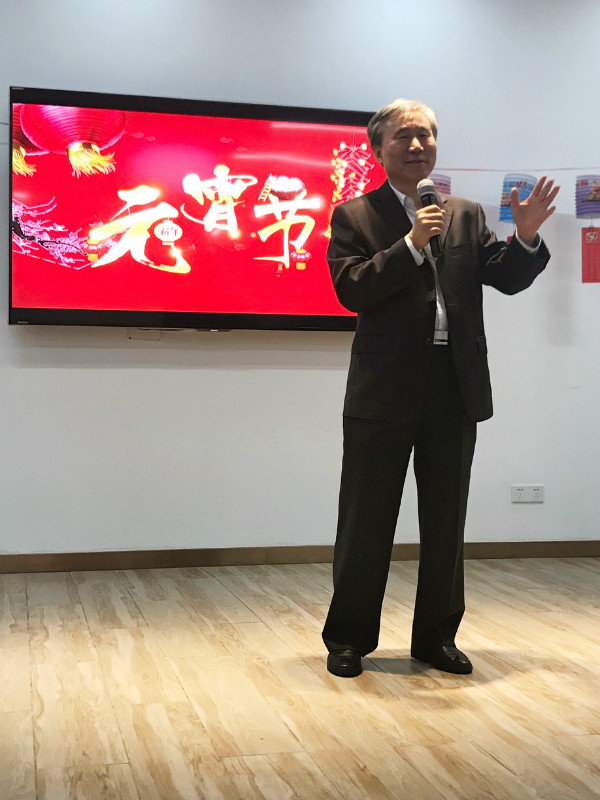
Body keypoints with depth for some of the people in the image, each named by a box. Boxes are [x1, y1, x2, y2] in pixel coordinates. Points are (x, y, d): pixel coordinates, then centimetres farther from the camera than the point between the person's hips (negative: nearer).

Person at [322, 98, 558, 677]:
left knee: (446, 523, 12)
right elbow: (352, 290, -12)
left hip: (455, 390, 4)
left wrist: (526, 237, -12)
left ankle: (436, 637, 26)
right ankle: (348, 638, 20)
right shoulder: (353, 217, 1)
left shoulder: (466, 216, 12)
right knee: (366, 521, 6)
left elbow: (508, 279, 6)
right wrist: (411, 245, -19)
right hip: (384, 391, -3)